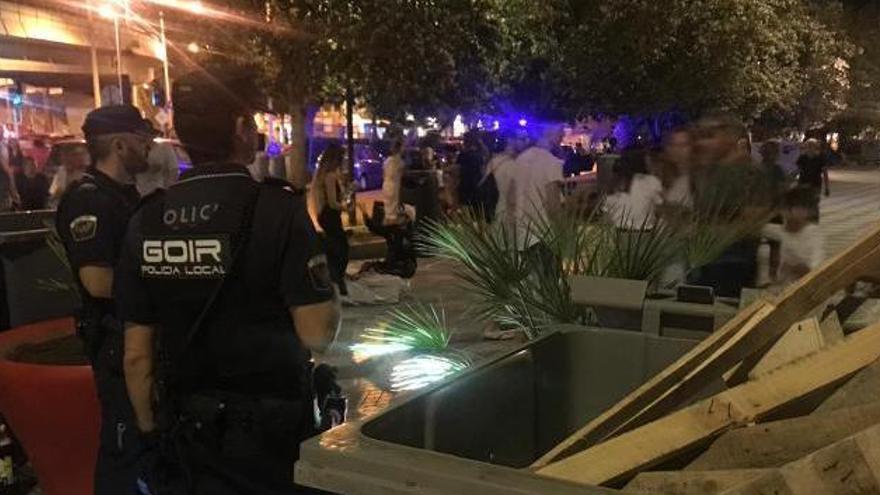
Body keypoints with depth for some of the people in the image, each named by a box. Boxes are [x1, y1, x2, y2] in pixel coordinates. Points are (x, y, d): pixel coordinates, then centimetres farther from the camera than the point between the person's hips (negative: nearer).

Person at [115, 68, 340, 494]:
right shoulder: (277, 209, -16)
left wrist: (151, 431, 12)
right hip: (270, 434, -3)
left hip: (184, 434, 4)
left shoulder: (146, 220, -3)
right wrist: (328, 288, 0)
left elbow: (136, 354, 0)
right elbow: (318, 335, -19)